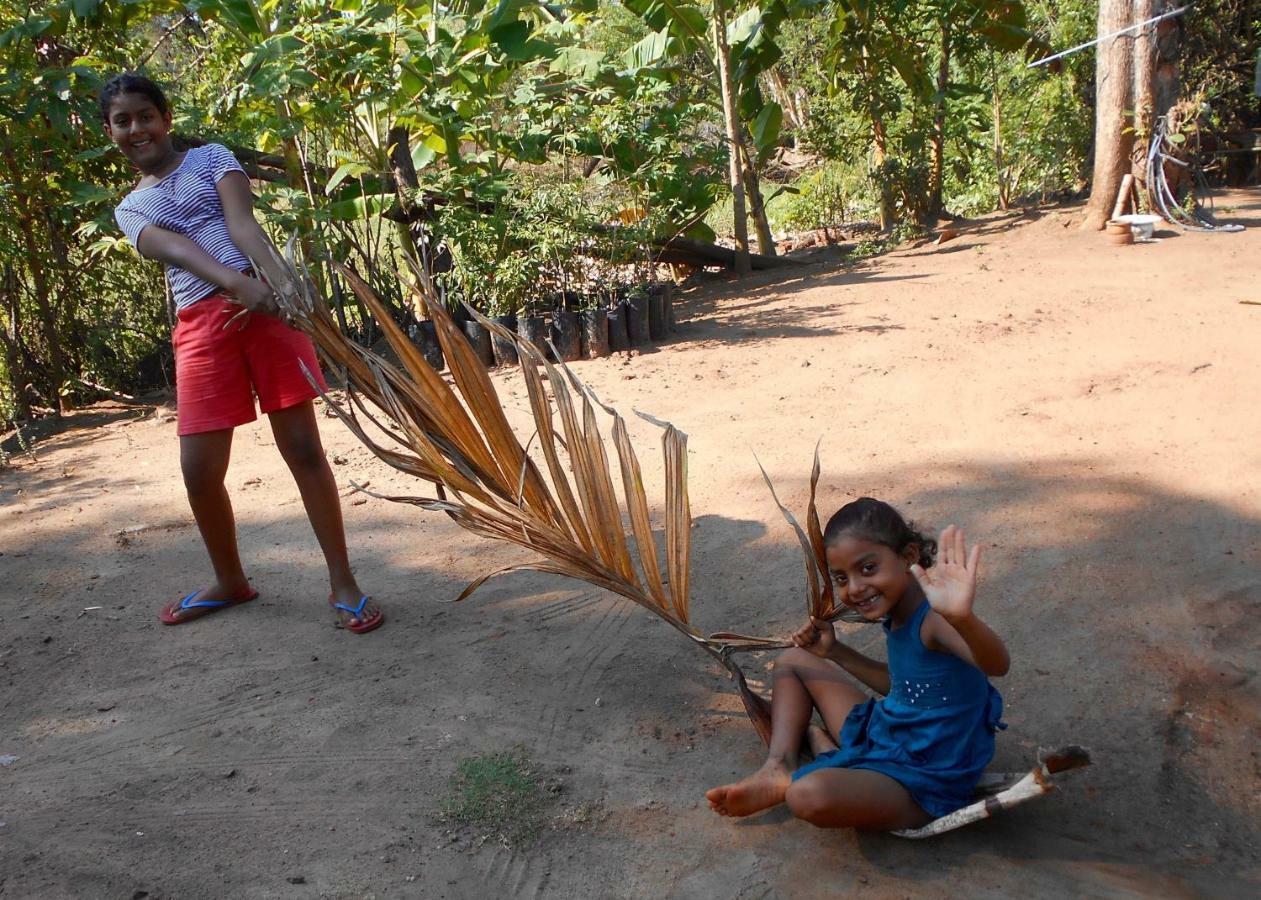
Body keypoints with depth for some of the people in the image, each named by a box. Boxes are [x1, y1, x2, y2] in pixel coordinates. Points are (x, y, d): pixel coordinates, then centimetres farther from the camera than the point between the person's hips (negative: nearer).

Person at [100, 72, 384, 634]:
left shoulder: (211, 157, 16)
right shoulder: (130, 210, 18)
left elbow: (242, 223, -3)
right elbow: (175, 248, -4)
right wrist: (238, 285, -26)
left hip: (265, 302, -2)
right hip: (201, 325, 3)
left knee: (302, 446, -7)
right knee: (199, 467, 1)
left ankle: (343, 584, 0)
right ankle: (230, 582, 24)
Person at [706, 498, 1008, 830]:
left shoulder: (934, 617, -26)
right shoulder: (897, 616, 2)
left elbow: (996, 665, -47)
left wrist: (962, 617, -68)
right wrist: (834, 651, 9)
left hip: (922, 782, -9)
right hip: (884, 738, 9)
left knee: (811, 795, -38)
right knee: (793, 660, 18)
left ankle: (822, 746, -3)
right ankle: (778, 769, 2)